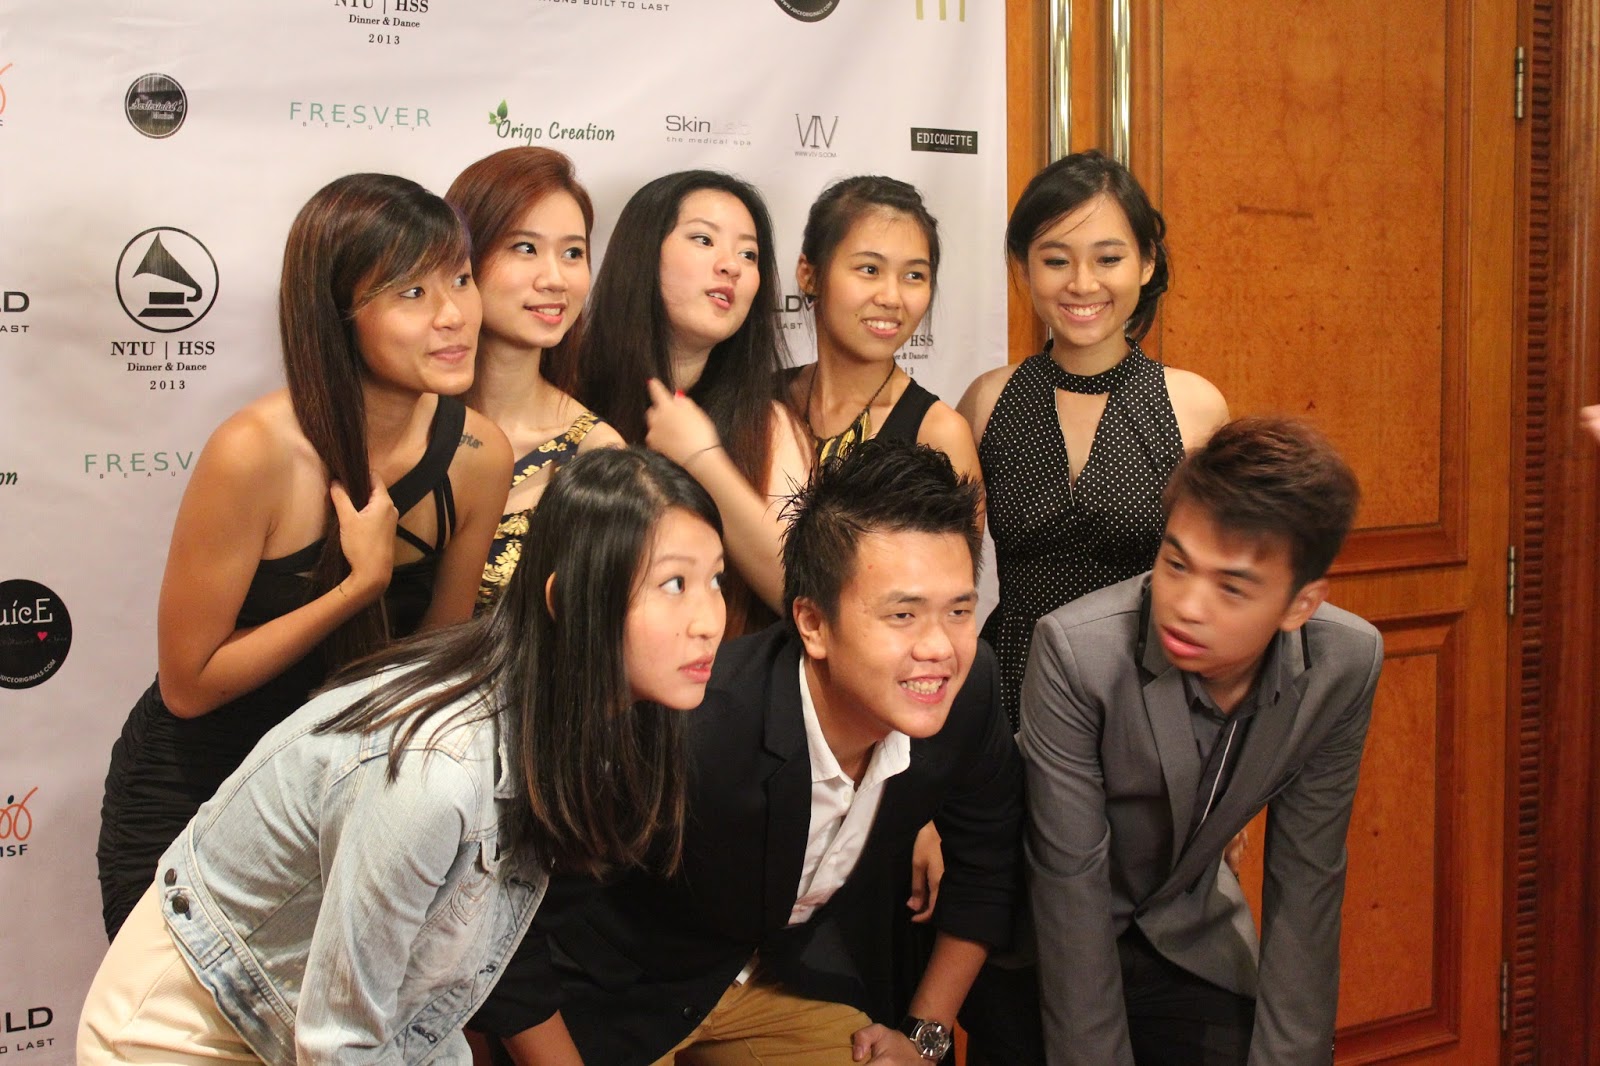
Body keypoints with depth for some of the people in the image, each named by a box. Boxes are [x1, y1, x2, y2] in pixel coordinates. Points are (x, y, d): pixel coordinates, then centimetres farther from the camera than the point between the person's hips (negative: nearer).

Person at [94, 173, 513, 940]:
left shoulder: (478, 456, -14)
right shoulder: (256, 453, -28)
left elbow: (440, 651, -1)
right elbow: (189, 684, -21)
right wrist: (362, 585, -28)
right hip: (187, 800, -3)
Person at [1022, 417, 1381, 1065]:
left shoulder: (1345, 667, -19)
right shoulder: (1076, 651, -31)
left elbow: (1303, 886, -10)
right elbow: (1070, 888, -24)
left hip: (1190, 938, 3)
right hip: (1052, 954, -3)